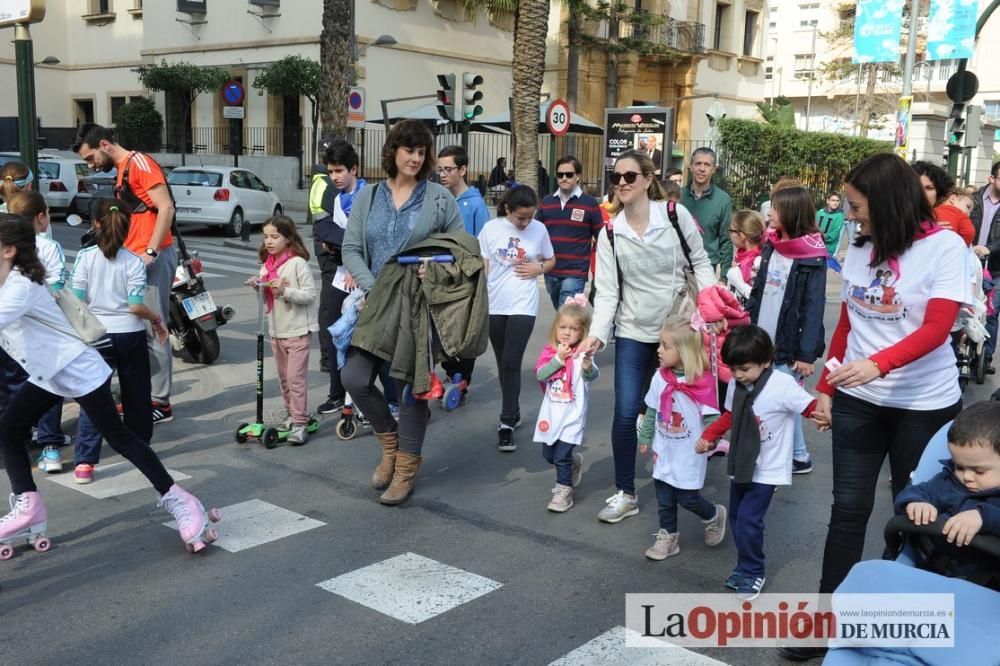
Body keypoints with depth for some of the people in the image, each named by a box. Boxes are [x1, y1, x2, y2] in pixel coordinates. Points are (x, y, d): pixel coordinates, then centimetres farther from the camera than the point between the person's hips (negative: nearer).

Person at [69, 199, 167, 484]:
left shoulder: (85, 256, -6)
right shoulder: (133, 262, -7)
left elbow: (76, 300, -8)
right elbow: (136, 306, -13)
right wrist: (157, 319, 5)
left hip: (97, 335, 0)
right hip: (130, 335, 0)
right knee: (136, 394, 16)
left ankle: (84, 462, -4)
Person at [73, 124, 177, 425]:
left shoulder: (139, 163, -9)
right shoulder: (122, 172, 20)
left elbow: (166, 208, -17)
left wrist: (150, 252, -21)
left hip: (154, 257, -10)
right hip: (135, 259, 10)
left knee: (153, 331, -7)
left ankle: (161, 403, -2)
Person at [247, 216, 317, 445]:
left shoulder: (298, 263, -13)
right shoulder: (266, 265, 10)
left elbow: (310, 295, -17)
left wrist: (285, 291, -27)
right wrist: (258, 287, -2)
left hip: (297, 330, -8)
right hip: (276, 330, 8)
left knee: (296, 377, -7)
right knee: (283, 377, 15)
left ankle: (300, 423, -1)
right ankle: (292, 415, 28)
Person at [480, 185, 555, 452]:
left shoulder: (539, 229, -2)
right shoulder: (491, 228, -4)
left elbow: (551, 260, 13)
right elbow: (482, 267, 2)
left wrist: (538, 268, -8)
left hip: (523, 306, -2)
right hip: (494, 306, 2)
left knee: (511, 363, -10)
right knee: (503, 364, 12)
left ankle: (507, 423, -4)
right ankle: (513, 412, 30)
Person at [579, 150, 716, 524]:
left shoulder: (676, 215, -6)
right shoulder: (610, 233, -1)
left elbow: (700, 263, 2)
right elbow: (607, 290, -4)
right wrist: (597, 334, -17)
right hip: (633, 332, 1)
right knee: (626, 414, -2)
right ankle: (624, 493, 13)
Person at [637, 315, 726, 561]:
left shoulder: (703, 383, -21)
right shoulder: (660, 378, -5)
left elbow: (712, 417, -14)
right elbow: (651, 412, 7)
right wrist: (645, 438, 13)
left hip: (690, 455, -5)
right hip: (665, 452, 5)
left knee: (687, 497, 6)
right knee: (664, 497, 11)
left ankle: (715, 516, 35)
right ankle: (668, 536, 29)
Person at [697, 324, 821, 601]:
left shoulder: (783, 385, -21)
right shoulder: (736, 385, -3)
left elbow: (812, 408, -19)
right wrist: (708, 436, 4)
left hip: (768, 470, -6)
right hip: (741, 465, 7)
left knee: (748, 520, -9)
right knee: (736, 517, 14)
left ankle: (753, 573, 12)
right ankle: (746, 567, 32)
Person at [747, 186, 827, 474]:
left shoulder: (812, 258, -12)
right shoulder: (771, 246, 8)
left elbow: (814, 308, -14)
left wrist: (806, 353, -17)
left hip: (788, 344, -6)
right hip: (761, 341, 7)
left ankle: (799, 456, 16)